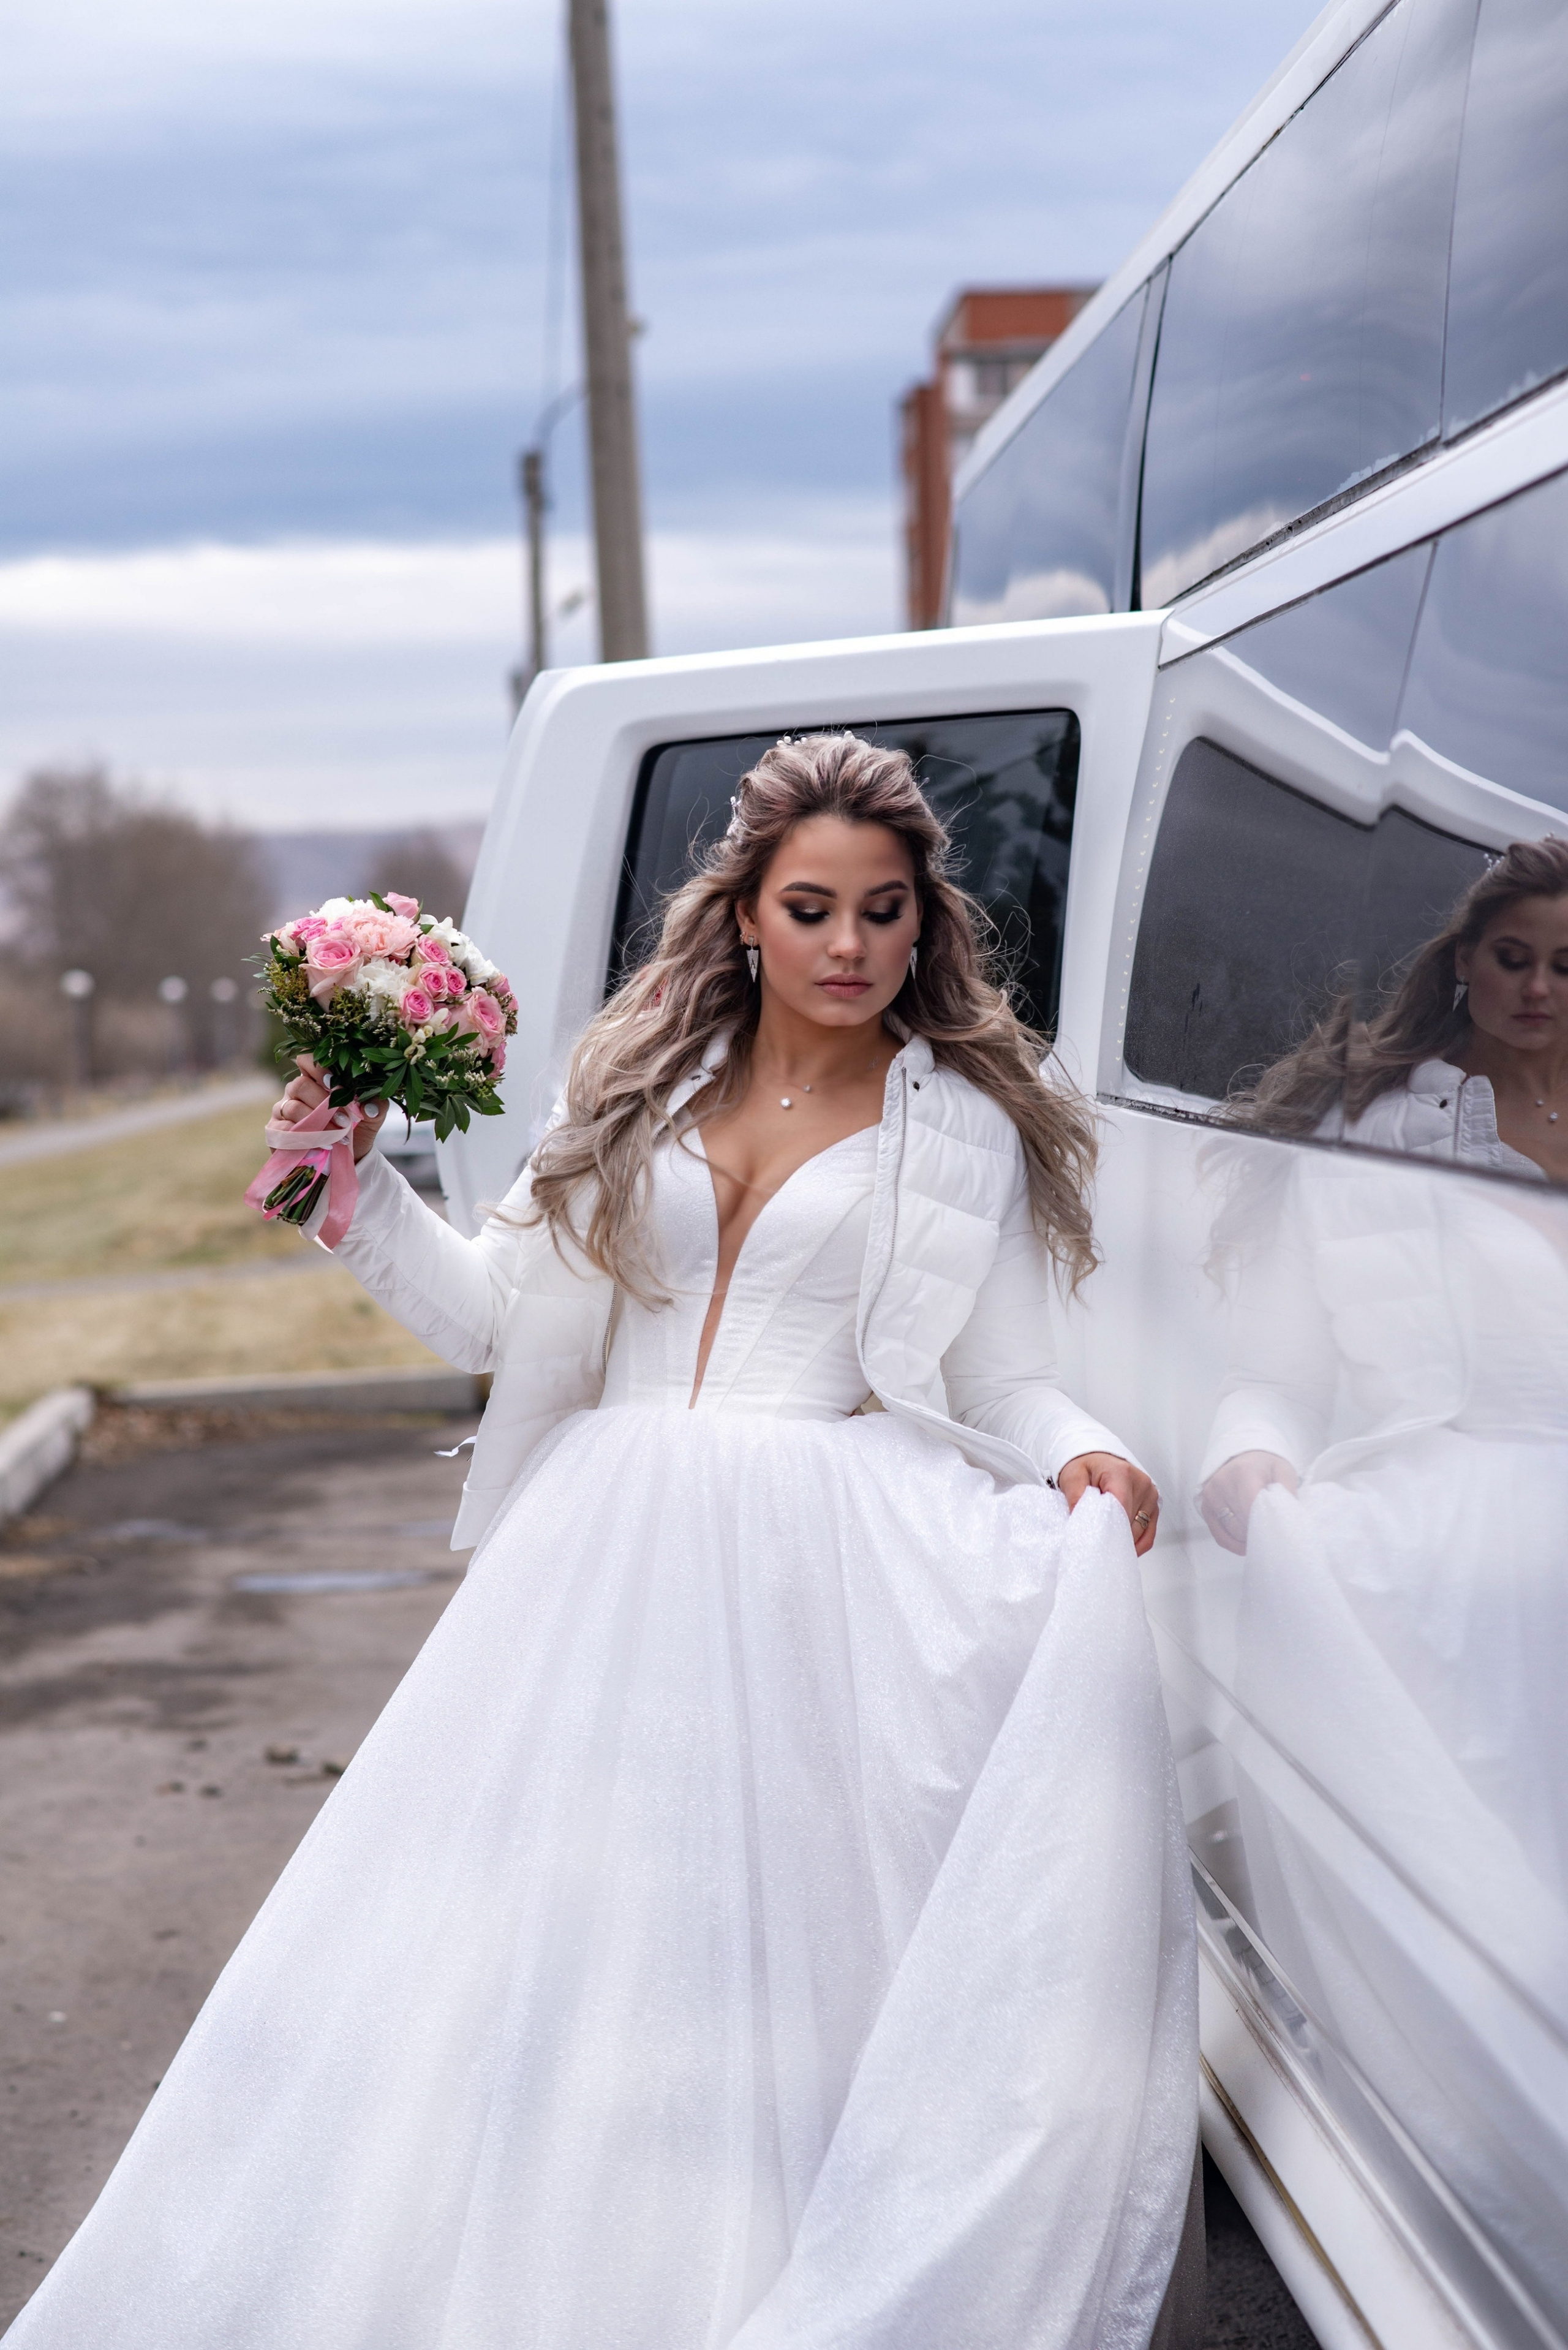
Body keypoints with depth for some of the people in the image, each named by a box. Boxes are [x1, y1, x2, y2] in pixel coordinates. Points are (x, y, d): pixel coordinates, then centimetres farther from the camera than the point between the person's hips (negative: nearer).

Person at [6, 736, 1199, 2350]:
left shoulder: (961, 1128, 5)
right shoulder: (651, 1085, 13)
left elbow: (1000, 1382, 3)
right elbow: (499, 1317, 13)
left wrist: (1080, 1460, -17)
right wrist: (360, 1190, 1)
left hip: (824, 1574, -3)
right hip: (611, 1557, 3)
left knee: (778, 1960, -6)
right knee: (539, 1954, 0)